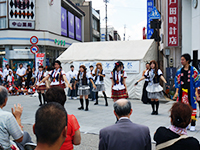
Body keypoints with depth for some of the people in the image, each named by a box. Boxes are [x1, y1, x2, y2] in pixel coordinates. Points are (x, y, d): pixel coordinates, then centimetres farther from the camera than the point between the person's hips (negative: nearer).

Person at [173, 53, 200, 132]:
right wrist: (177, 92, 5)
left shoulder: (193, 70, -1)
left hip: (191, 92, -3)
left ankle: (193, 125, 8)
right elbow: (177, 82, 11)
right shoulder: (179, 71, 9)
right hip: (182, 92, 3)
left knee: (192, 107, -1)